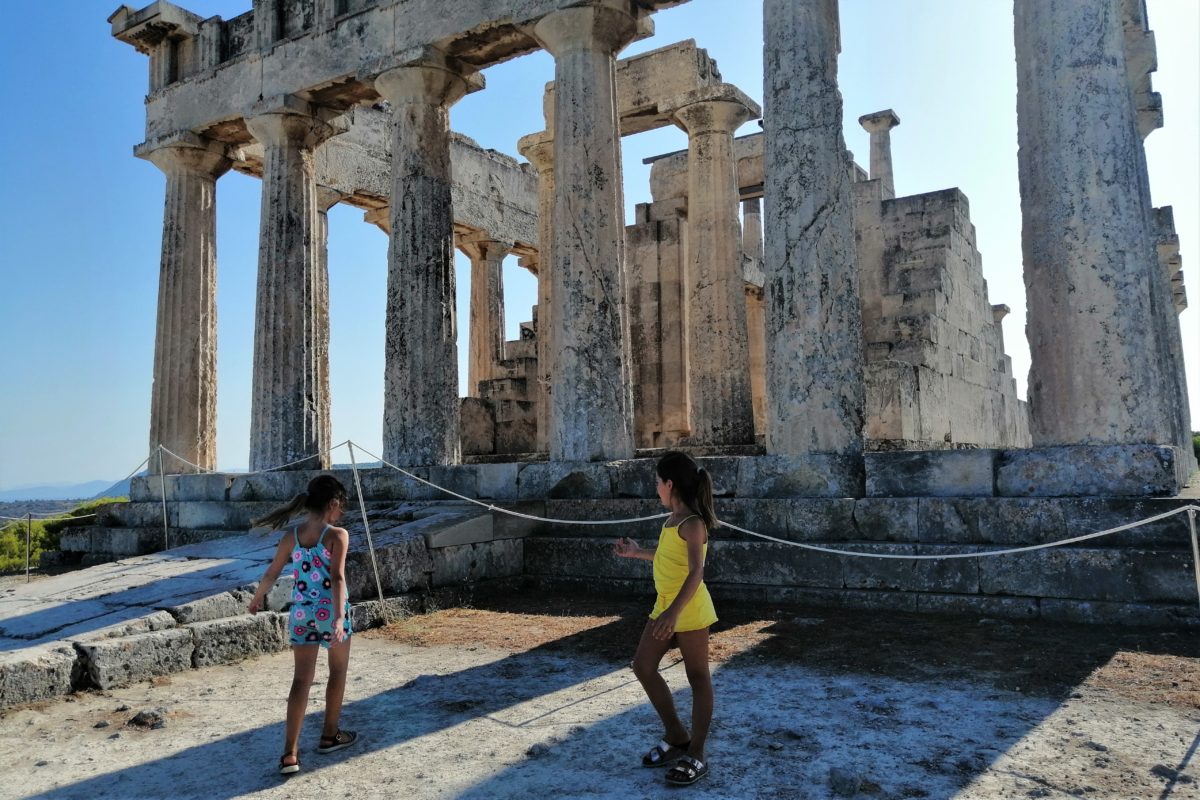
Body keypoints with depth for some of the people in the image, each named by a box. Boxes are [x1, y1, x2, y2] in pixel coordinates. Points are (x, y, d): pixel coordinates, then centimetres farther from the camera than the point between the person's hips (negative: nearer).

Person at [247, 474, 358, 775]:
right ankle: (330, 735, 31)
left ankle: (290, 754, 0)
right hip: (330, 611, -3)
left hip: (301, 613, 3)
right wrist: (339, 617, -28)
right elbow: (338, 578, -24)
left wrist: (257, 598, 25)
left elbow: (271, 574, 6)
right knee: (338, 671, 19)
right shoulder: (338, 535, -14)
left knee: (301, 679, 7)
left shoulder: (290, 536, -1)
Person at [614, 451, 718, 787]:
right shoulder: (673, 520, 10)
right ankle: (676, 737, 24)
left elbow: (696, 571, -28)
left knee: (697, 678, 3)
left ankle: (696, 756, 14)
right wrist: (637, 552, 29)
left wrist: (674, 612, -36)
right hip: (664, 606, 10)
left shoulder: (692, 523, -19)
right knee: (643, 666, 12)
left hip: (689, 609, -10)